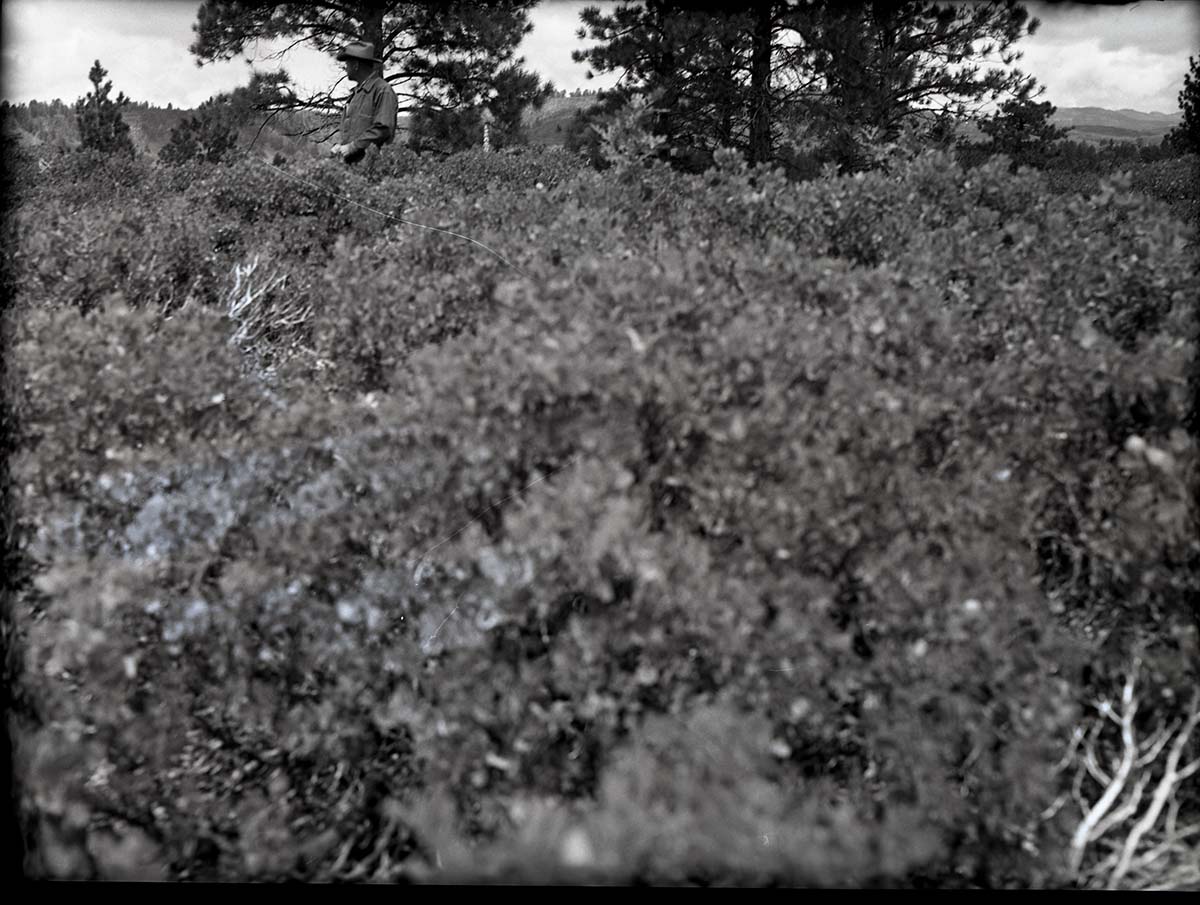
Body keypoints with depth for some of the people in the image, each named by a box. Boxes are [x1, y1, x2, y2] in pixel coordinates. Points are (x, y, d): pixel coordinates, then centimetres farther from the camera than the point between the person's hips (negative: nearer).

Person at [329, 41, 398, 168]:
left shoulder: (383, 90, -5)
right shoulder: (356, 92, 22)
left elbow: (383, 129, -14)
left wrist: (352, 146, -14)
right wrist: (339, 144, 5)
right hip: (348, 161, 7)